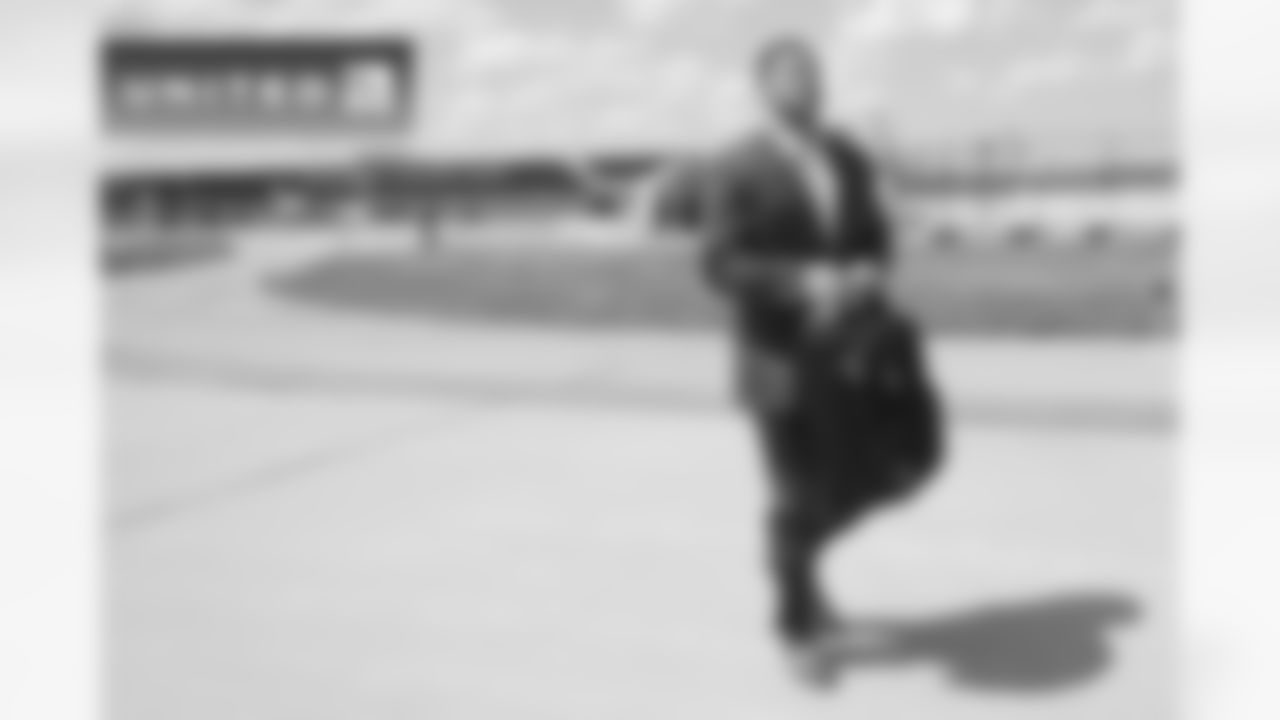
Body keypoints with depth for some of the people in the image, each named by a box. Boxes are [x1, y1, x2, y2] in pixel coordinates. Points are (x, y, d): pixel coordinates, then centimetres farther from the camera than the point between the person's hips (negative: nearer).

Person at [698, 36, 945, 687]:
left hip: (853, 339, 5)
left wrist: (872, 273, -9)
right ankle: (799, 626, 23)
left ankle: (804, 542, 28)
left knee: (908, 458, 3)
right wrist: (801, 284, -26)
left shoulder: (849, 160, 7)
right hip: (786, 352, -5)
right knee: (798, 494, 2)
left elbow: (875, 236, 15)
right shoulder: (739, 171, -10)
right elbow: (721, 265, -14)